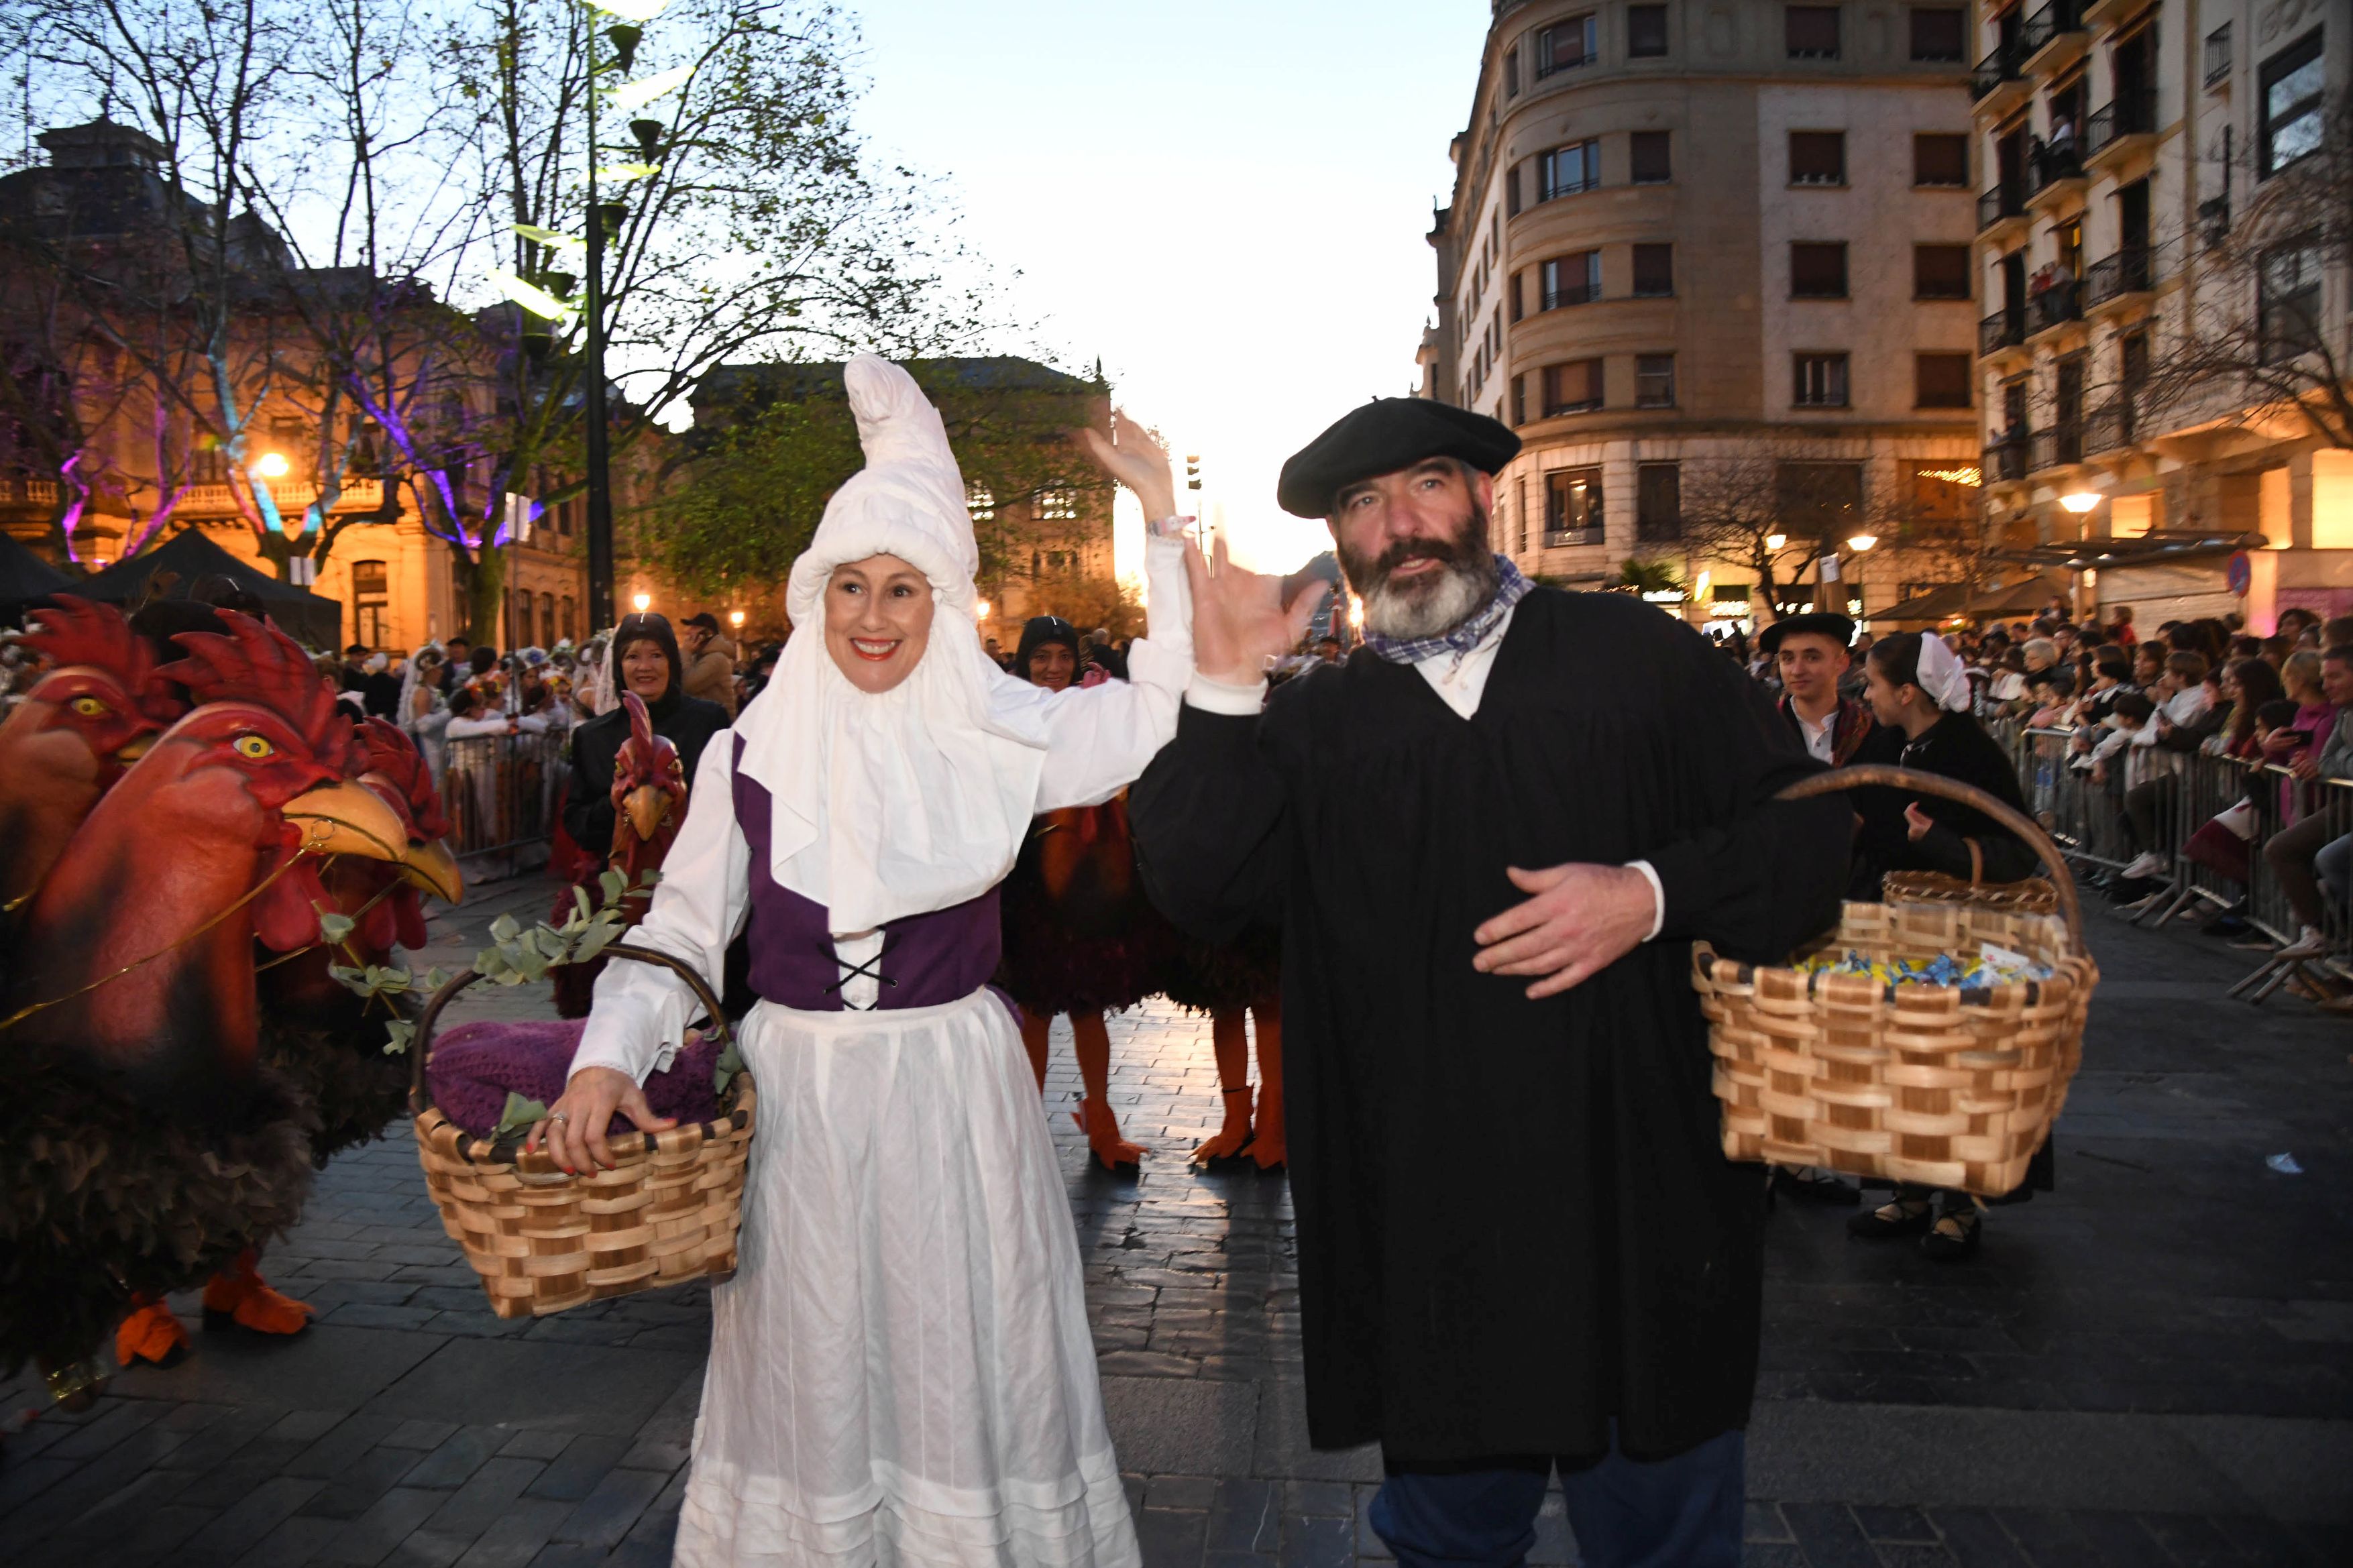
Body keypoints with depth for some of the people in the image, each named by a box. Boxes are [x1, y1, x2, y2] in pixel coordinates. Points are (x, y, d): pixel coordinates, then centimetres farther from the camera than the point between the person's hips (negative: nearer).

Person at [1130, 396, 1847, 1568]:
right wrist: (1226, 690, -13)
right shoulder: (1312, 727, 7)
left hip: (1636, 1201, -1)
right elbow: (1198, 891, -5)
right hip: (1425, 1226, 2)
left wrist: (1652, 893, -15)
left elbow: (1807, 827, 1)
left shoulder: (1634, 655, 3)